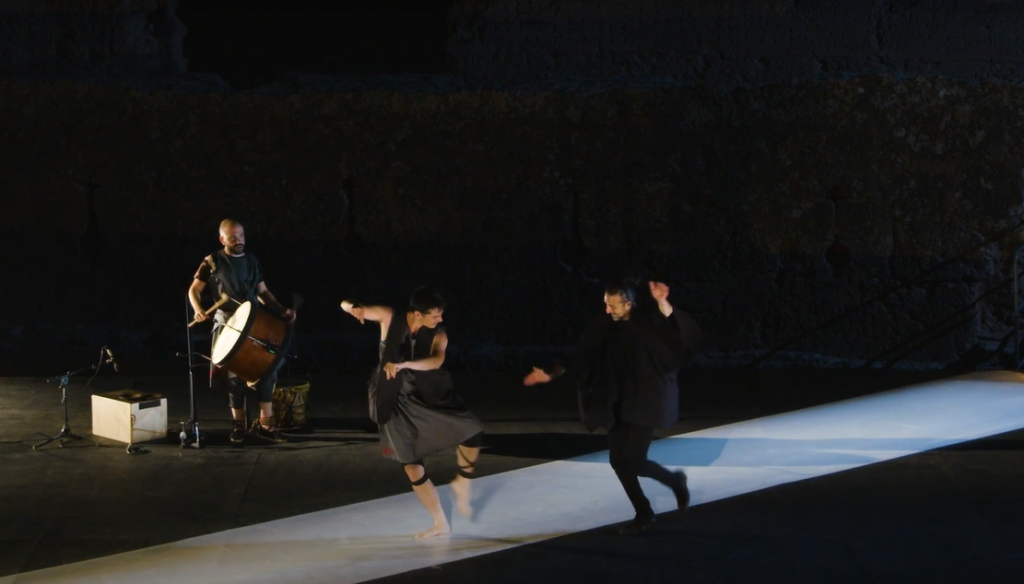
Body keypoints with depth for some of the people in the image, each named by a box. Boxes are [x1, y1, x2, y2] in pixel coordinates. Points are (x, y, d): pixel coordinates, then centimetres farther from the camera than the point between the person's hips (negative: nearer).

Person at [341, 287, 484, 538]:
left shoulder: (438, 335, -13)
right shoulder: (390, 318, -12)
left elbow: (437, 361, -35)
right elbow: (345, 305, -7)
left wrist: (403, 364, -51)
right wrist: (355, 308, -33)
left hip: (428, 396, 0)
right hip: (397, 402, 0)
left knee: (472, 431, -17)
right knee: (410, 463, 2)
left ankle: (461, 484, 11)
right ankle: (441, 523, 14)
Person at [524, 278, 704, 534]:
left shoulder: (651, 321, -14)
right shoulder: (606, 327, 1)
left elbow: (685, 334, -34)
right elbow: (580, 357, 9)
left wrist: (663, 304, -47)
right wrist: (551, 374, 8)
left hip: (646, 401, -6)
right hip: (620, 403, 6)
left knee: (633, 461, -11)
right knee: (618, 460, 4)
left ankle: (675, 480, 18)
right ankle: (643, 514, 20)